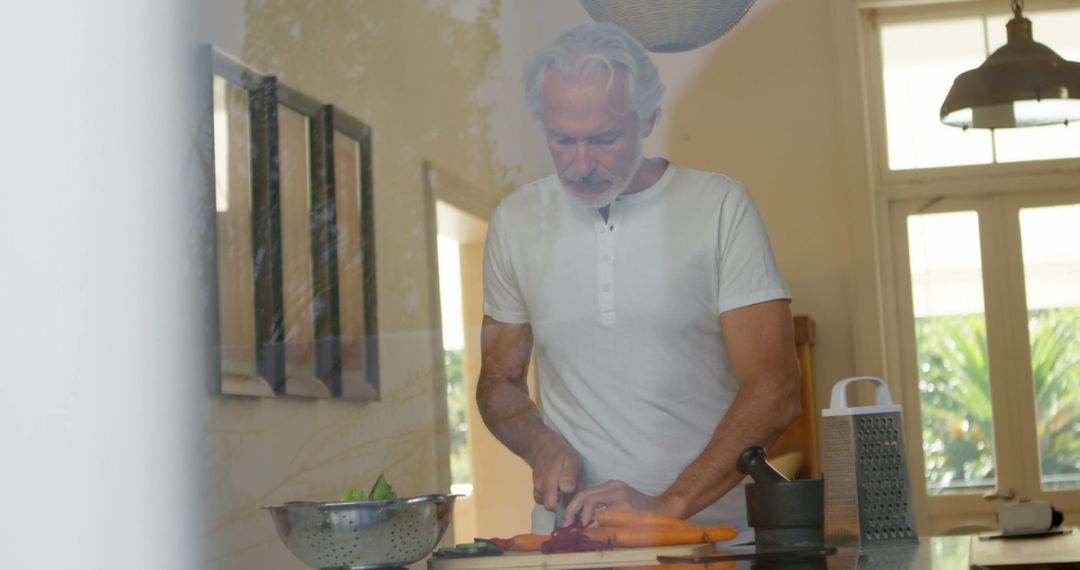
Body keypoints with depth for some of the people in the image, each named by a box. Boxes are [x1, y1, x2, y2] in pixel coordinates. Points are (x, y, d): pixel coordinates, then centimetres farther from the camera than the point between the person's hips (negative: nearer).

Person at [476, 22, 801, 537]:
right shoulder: (516, 221, 9)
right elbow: (497, 381, 19)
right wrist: (541, 443, -2)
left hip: (710, 526, -2)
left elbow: (773, 392, -5)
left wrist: (669, 505, -15)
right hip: (567, 533, 2)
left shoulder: (719, 206, 0)